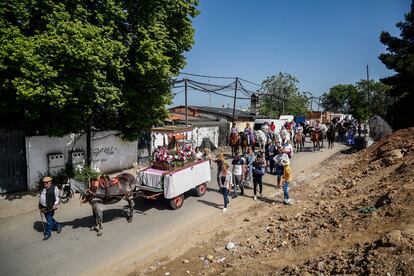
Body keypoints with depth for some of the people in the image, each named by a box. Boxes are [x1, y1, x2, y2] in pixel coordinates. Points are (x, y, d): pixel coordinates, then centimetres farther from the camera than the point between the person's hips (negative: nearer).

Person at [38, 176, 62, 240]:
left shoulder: (54, 188, -12)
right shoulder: (44, 188, 11)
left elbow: (57, 197, -12)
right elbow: (41, 197, 22)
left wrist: (55, 205, -20)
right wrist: (40, 205, 19)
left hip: (50, 208, -8)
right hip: (44, 208, 8)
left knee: (49, 221, 1)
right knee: (49, 219, 19)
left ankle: (47, 233, 13)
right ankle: (58, 226, 37)